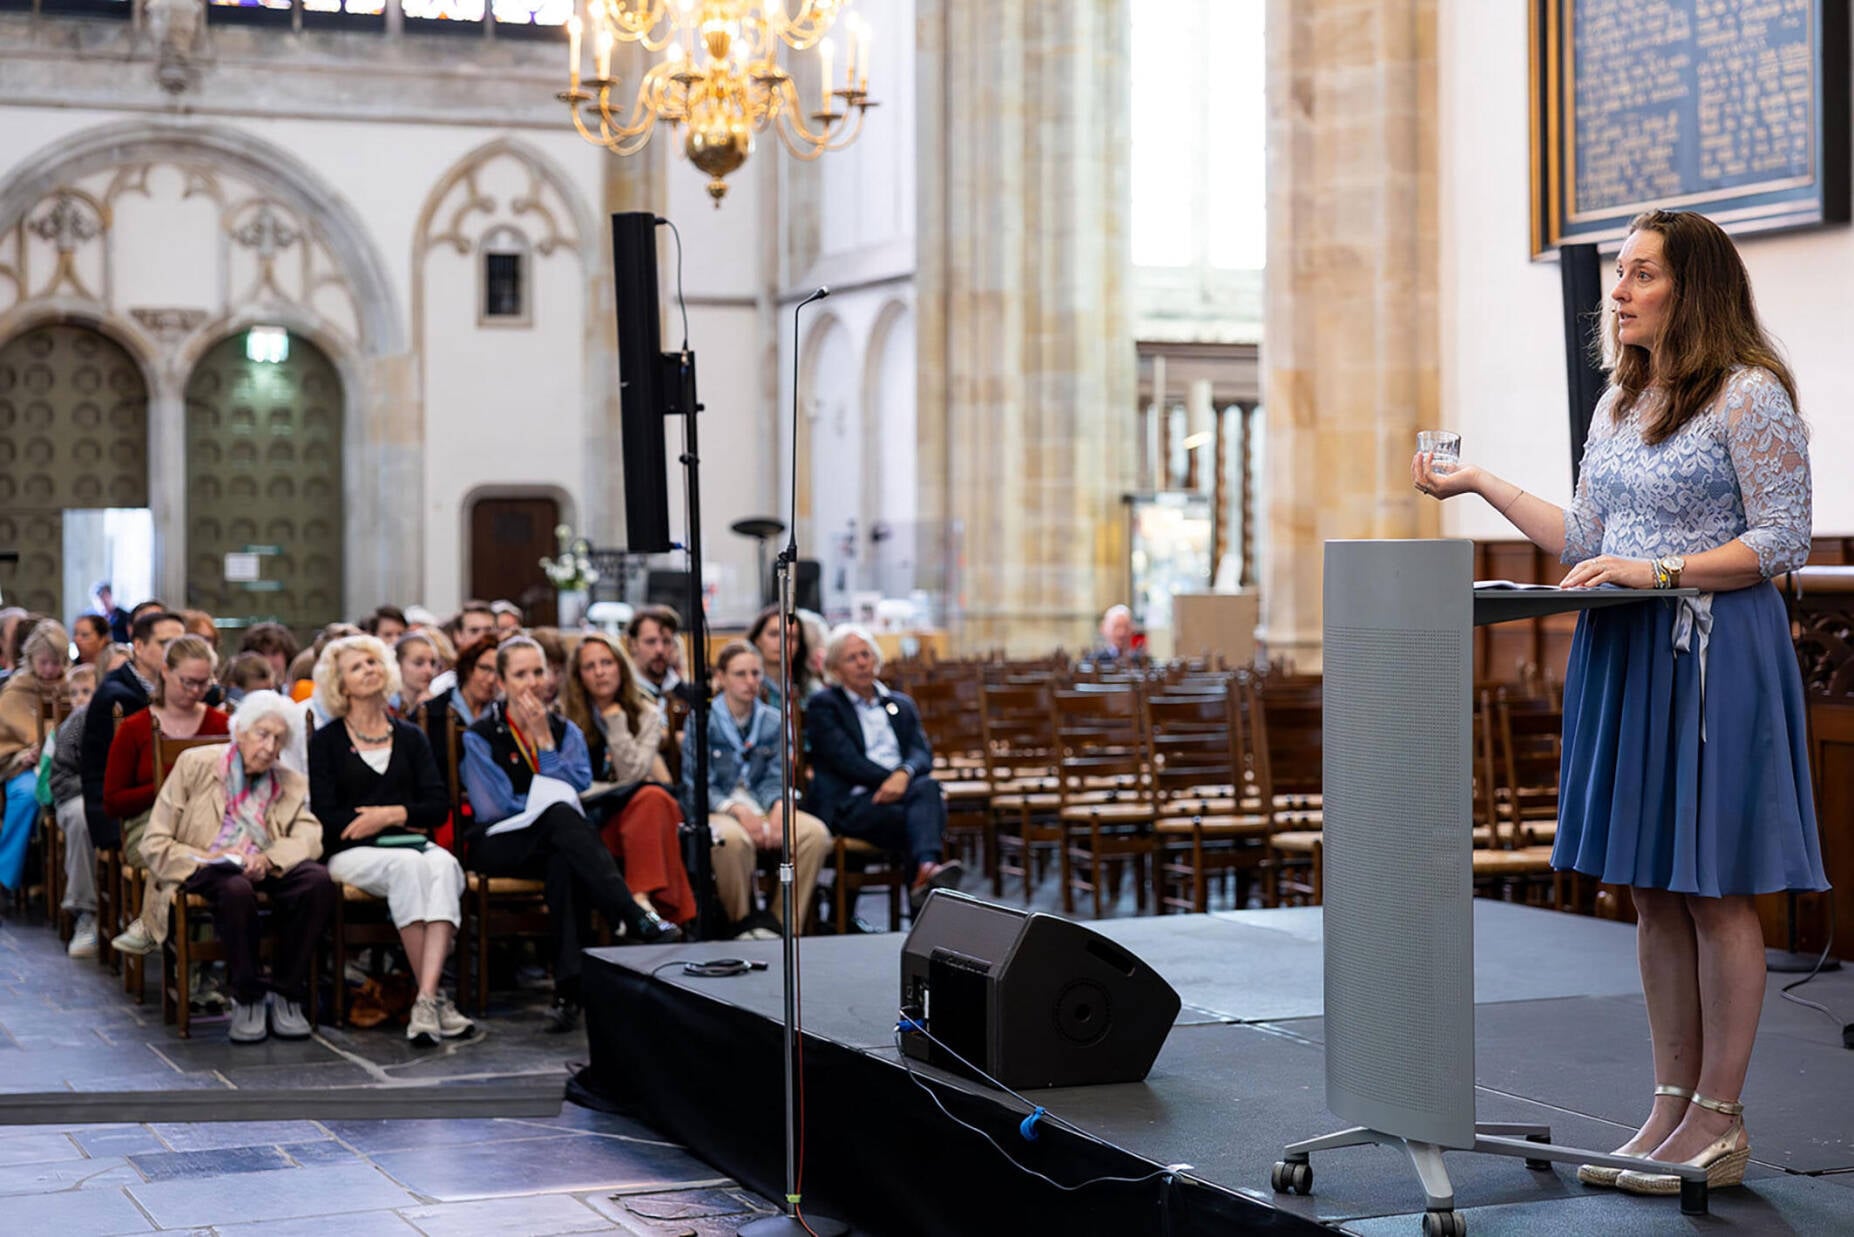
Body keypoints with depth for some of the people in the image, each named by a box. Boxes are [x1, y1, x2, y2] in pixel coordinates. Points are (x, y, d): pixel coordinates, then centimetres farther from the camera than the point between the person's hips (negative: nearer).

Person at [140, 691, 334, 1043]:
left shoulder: (292, 783, 16)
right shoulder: (195, 765, 6)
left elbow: (308, 838, -3)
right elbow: (154, 844, 1)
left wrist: (268, 859, -25)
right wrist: (208, 860, -17)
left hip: (265, 873, 3)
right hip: (203, 874, -3)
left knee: (318, 879, -29)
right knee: (236, 888, -39)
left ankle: (286, 995, -19)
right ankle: (247, 998, -21)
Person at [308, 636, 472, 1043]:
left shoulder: (410, 737, 20)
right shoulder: (326, 741, 10)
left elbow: (439, 806, 10)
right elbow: (324, 817, -2)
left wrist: (391, 814, -8)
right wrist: (402, 820, -4)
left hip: (413, 844, 3)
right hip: (352, 852, -3)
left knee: (443, 866, -33)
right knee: (407, 866, -36)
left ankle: (426, 997, -46)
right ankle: (435, 994, -36)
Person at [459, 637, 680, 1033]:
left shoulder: (566, 732, 16)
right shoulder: (480, 737, 5)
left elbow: (576, 789, -1)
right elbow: (493, 807, -7)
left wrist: (545, 742, -7)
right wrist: (551, 805, -7)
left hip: (557, 842, 3)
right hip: (499, 845, -3)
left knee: (563, 864, -38)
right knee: (562, 818, -37)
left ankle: (569, 989, -48)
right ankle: (637, 919, -50)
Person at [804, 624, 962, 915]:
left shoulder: (902, 705, 26)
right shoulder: (822, 706, 11)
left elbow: (922, 754, 9)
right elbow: (847, 760, -4)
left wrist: (904, 774, -15)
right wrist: (892, 780, -12)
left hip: (903, 795, 4)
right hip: (852, 802, -4)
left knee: (927, 787, -34)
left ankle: (926, 871, -55)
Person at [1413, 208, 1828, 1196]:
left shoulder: (1750, 396, -8)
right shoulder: (1619, 404, 15)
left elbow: (1783, 540, -11)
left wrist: (1659, 571, -19)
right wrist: (1482, 485, 13)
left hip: (1716, 656, -7)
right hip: (1622, 655, 8)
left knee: (1714, 888, -2)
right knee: (1651, 891, 10)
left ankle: (1719, 1119, 7)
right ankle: (1672, 1105, 18)